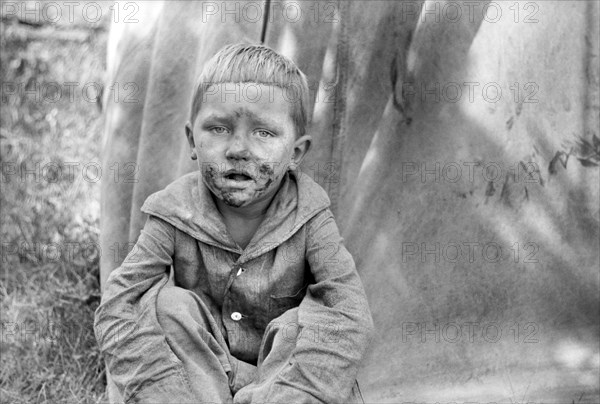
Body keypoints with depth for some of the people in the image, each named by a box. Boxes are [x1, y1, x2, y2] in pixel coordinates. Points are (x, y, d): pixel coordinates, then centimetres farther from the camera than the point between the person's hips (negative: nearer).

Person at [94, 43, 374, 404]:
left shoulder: (308, 218, -17)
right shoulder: (176, 215, -16)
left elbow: (350, 315, -28)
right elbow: (117, 312, -21)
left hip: (281, 369, -1)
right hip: (197, 365, 1)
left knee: (310, 322, -29)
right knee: (170, 304, -25)